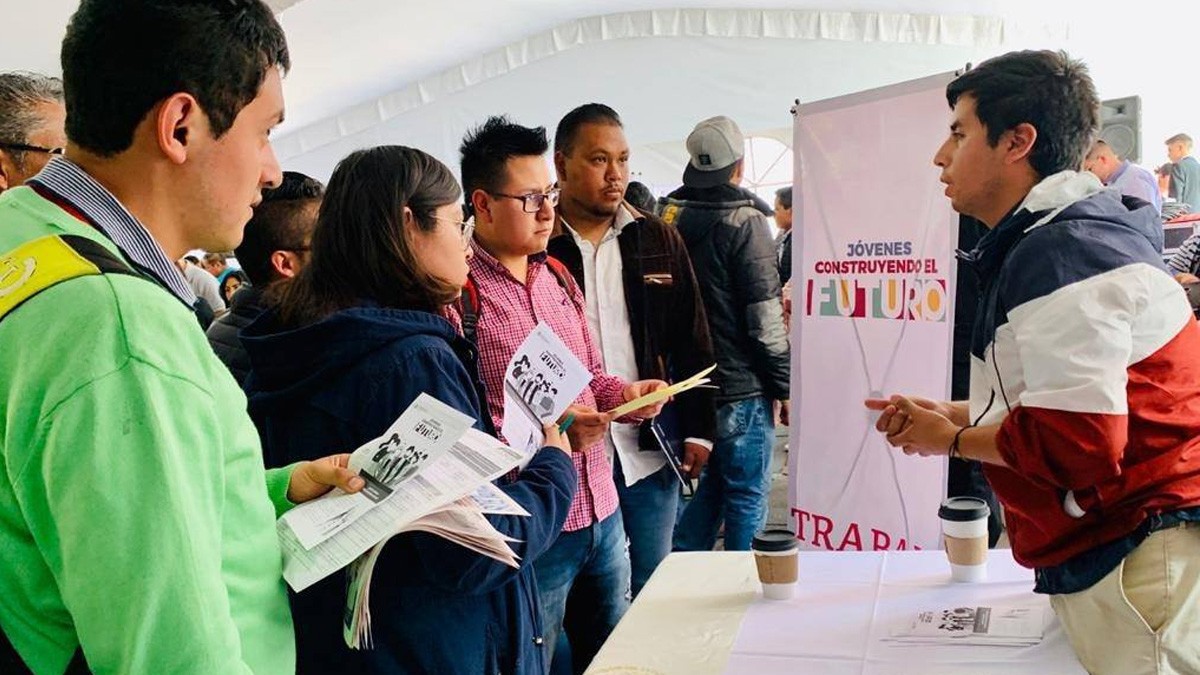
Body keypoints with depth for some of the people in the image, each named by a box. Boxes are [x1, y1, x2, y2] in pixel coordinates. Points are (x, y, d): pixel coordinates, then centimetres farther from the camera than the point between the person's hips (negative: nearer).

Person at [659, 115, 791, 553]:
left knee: (702, 487, 19)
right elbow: (764, 317, -15)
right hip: (739, 389, -7)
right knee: (746, 498, 5)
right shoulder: (742, 221, -13)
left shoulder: (668, 217, 6)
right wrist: (785, 386, -6)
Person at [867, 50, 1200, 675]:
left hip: (1140, 566, -10)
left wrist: (950, 440, -8)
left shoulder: (1059, 253, -19)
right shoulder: (1075, 233, 15)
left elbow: (1074, 445, -25)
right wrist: (952, 414, 13)